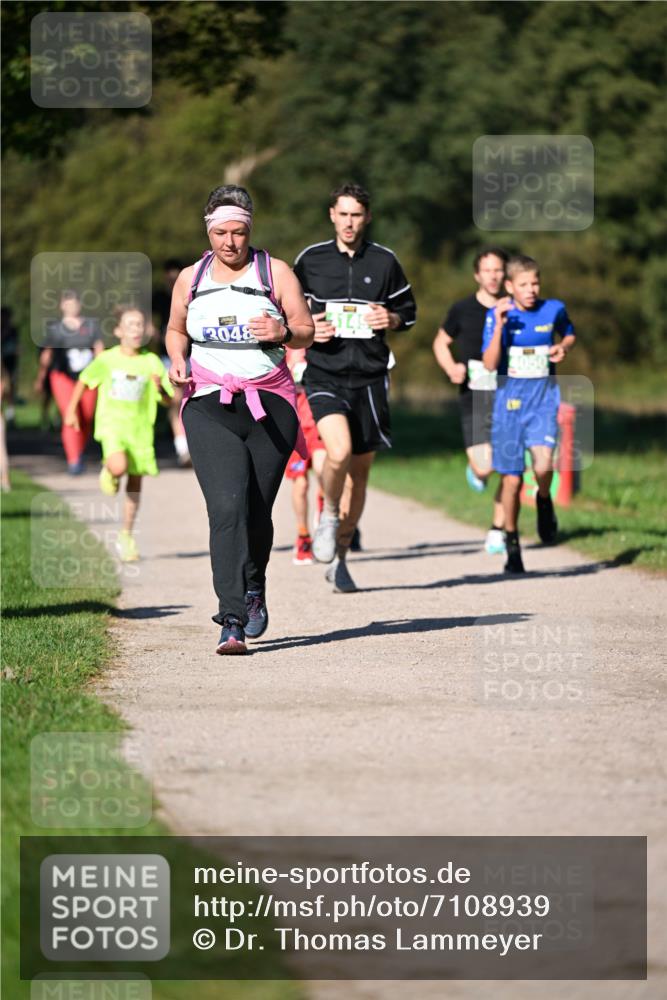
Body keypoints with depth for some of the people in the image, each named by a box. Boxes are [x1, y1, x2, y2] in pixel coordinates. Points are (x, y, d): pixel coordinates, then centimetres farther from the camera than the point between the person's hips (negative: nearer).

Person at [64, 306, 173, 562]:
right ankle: (108, 472, 10)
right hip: (111, 423, -2)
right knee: (119, 467, -28)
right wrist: (72, 410, 13)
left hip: (140, 427, 2)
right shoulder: (107, 360, -2)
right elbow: (84, 381, 14)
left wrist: (160, 388, -19)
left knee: (135, 481, 7)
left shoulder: (152, 362, 0)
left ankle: (127, 536, 21)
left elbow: (168, 401, 2)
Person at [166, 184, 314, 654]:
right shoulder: (191, 279, 10)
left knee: (257, 511, 5)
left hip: (270, 404, 0)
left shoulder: (276, 273, 4)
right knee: (227, 508, -17)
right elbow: (176, 329, 25)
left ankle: (254, 587, 37)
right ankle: (233, 621, -21)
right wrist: (177, 360, 4)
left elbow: (307, 333, 6)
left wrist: (282, 332, -16)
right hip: (210, 405, 0)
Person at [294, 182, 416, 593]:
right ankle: (329, 516, 4)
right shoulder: (310, 260, 3)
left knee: (360, 470, 8)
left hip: (370, 377, 2)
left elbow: (408, 309, 16)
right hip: (324, 374, -2)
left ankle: (339, 558, 23)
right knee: (339, 451, -26)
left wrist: (391, 319, -5)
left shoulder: (385, 261, 6)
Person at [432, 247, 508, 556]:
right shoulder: (462, 310, 1)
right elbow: (441, 343, 15)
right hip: (474, 398, -2)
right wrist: (451, 368, -3)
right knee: (484, 468, -15)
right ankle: (475, 469, 24)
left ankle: (497, 531, 12)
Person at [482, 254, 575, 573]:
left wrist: (564, 347, -1)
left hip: (543, 398, 0)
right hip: (509, 399, 0)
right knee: (512, 480, 3)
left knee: (543, 465, -24)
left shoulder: (553, 309, -1)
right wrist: (499, 325, -25)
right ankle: (512, 544, 20)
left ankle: (544, 500, 11)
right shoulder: (498, 314, -6)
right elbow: (489, 363, -15)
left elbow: (569, 334, 21)